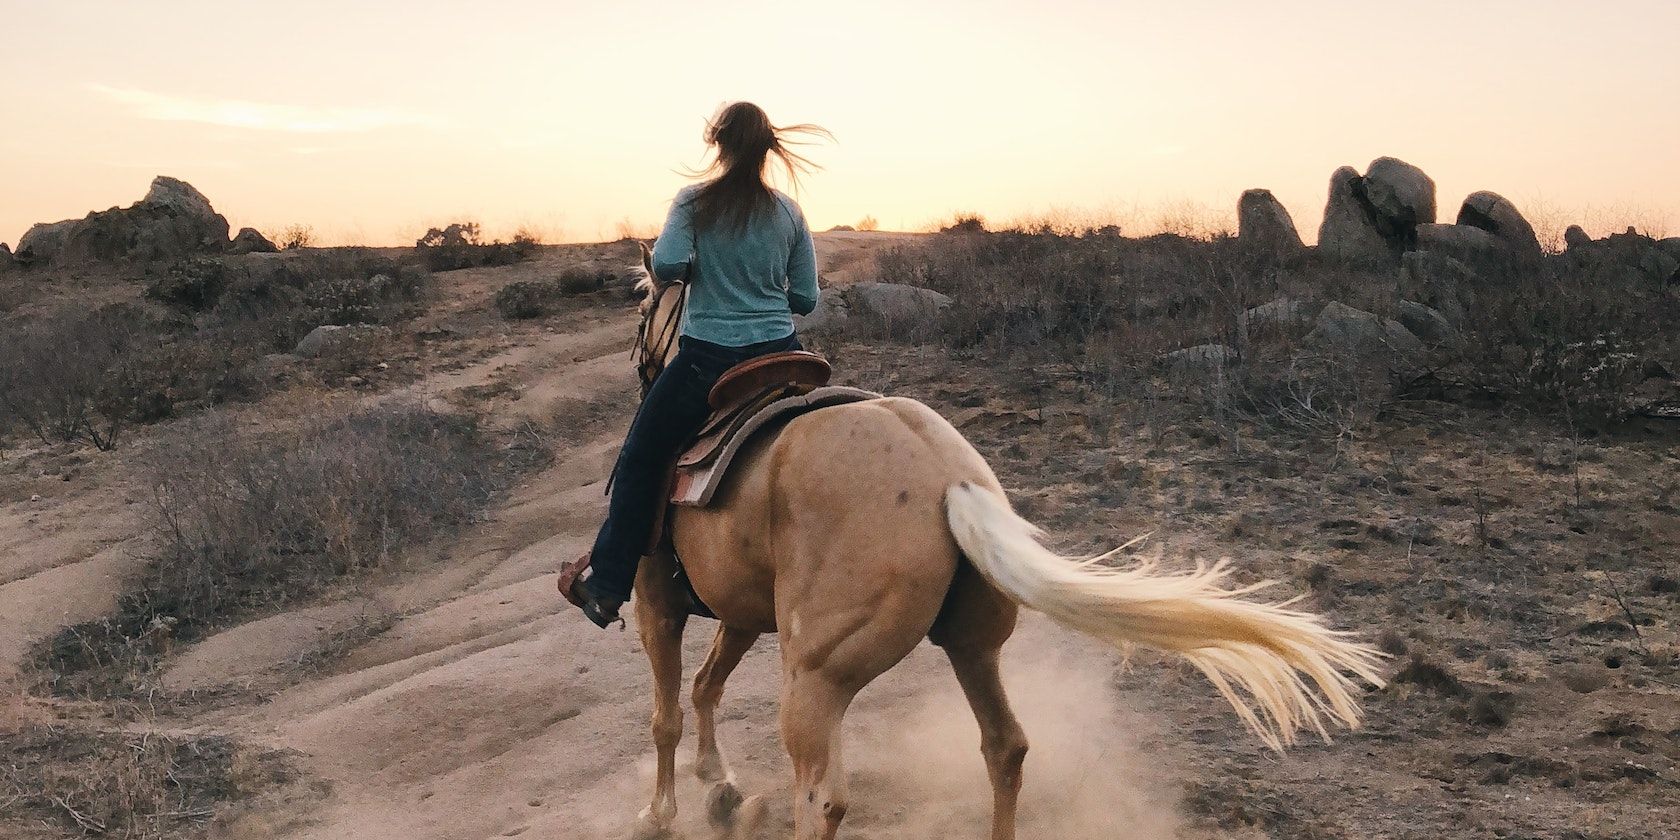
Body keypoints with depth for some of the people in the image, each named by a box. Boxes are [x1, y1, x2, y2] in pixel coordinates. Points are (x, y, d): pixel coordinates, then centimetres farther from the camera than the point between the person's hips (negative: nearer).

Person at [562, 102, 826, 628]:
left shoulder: (694, 203, -5)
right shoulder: (789, 214, 3)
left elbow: (665, 264, -18)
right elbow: (805, 300, 5)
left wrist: (695, 269, 4)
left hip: (706, 361, -2)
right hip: (780, 357, 3)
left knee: (639, 462, 12)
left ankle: (605, 586, 15)